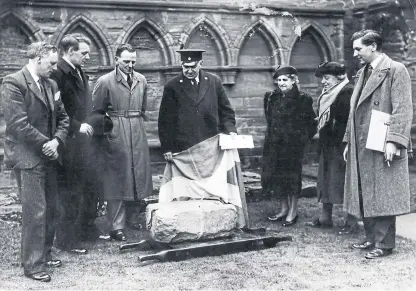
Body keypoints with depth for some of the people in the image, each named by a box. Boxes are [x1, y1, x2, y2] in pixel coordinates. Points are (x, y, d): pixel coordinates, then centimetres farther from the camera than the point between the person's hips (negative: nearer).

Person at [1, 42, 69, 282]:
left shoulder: (51, 84, 12)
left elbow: (63, 118, 14)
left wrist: (56, 141, -4)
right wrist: (46, 144, -11)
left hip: (48, 156, 7)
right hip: (28, 157, -7)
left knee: (51, 208, 11)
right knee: (35, 211, -4)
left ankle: (45, 253, 27)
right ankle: (33, 264, 7)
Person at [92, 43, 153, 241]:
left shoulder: (141, 80, 9)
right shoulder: (105, 81, -6)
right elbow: (96, 112, -2)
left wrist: (138, 123, 15)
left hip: (138, 134, 5)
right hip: (115, 135, -5)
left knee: (138, 177, 9)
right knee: (117, 180, -2)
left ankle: (132, 218, 25)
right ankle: (116, 227, 5)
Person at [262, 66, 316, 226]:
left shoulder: (303, 99, -7)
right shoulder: (272, 98, 8)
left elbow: (310, 123, -3)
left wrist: (302, 138, -8)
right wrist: (274, 133, 14)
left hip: (293, 144, -5)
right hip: (274, 143, 5)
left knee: (291, 176, 0)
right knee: (275, 175, 7)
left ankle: (293, 212, 12)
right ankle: (284, 208, 20)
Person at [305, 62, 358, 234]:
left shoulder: (348, 92, -13)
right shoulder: (327, 95, 15)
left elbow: (350, 121, -19)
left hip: (341, 145, -9)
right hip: (327, 145, 9)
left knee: (343, 181, -4)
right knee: (326, 181, 12)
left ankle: (351, 222, 4)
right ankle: (325, 218, 21)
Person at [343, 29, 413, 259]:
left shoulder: (396, 70, -6)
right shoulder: (363, 73, 19)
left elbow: (403, 109, -14)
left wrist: (393, 141, -21)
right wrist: (349, 141, 18)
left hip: (382, 147, -8)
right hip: (361, 147, 8)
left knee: (382, 196, -2)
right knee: (366, 196, 11)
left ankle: (385, 244, 6)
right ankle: (372, 239, 22)